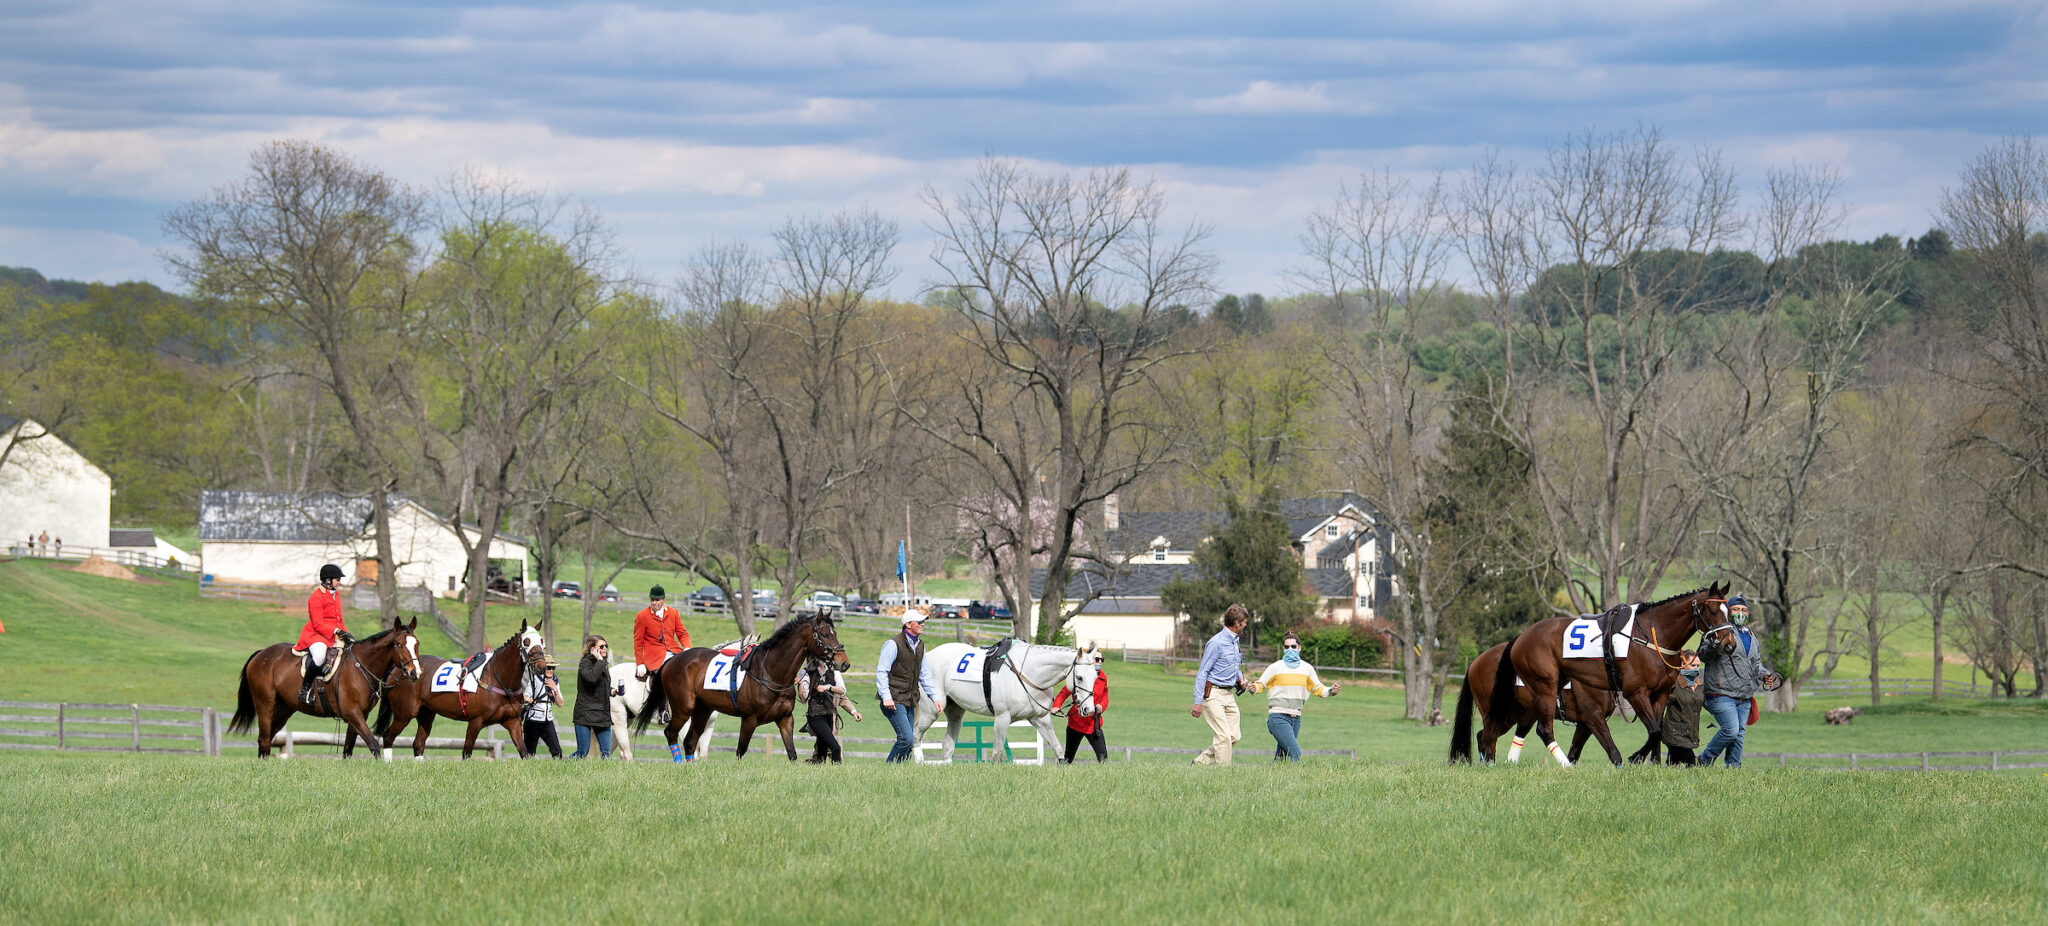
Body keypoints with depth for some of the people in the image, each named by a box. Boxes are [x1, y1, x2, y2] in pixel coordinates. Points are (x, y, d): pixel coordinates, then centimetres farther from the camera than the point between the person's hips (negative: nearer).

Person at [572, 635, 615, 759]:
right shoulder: (585, 663, -9)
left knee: (606, 752, 3)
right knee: (582, 753, -6)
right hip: (585, 715, -7)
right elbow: (591, 677, -32)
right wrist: (600, 661, -22)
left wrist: (611, 691, 7)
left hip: (602, 715, 7)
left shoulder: (603, 664, 14)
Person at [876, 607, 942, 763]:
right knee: (906, 738, -18)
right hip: (894, 702, -8)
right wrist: (886, 697, -22)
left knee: (909, 742, 6)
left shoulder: (920, 645, 14)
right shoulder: (893, 644, -10)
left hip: (910, 702, 8)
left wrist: (935, 697, 11)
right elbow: (881, 672, -12)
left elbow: (924, 675, 20)